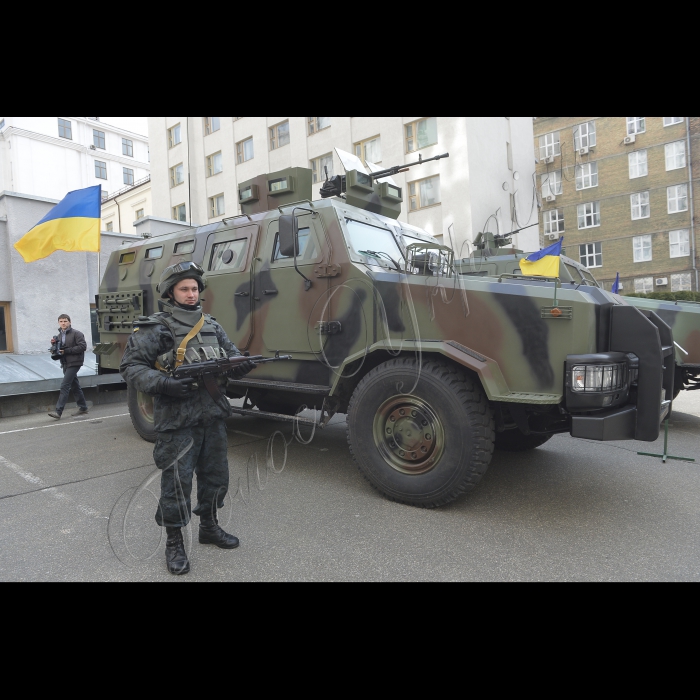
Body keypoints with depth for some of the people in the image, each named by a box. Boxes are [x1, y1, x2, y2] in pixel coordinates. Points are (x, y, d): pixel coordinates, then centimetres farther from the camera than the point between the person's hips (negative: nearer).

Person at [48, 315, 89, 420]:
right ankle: (83, 408, 22)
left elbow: (83, 346, -17)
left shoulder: (76, 333, -8)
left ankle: (58, 412, -12)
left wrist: (66, 351, -19)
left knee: (65, 386, -12)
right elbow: (58, 349, 22)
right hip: (65, 364, 8)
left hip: (74, 363, -8)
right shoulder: (59, 336, 15)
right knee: (75, 386, 13)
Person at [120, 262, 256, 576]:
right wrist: (163, 384, -23)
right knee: (176, 482, 3)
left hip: (213, 418, 6)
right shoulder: (153, 329, -5)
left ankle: (209, 527, 37)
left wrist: (243, 364, -12)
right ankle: (174, 543, 22)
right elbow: (131, 367, -7)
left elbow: (232, 356, 12)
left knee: (216, 477, 16)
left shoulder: (212, 327, 12)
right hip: (177, 421, -6)